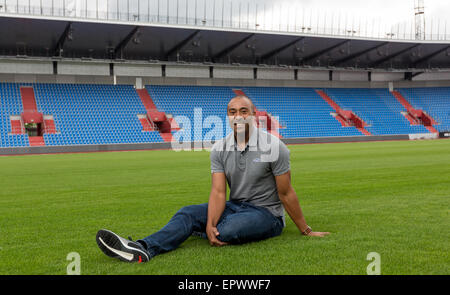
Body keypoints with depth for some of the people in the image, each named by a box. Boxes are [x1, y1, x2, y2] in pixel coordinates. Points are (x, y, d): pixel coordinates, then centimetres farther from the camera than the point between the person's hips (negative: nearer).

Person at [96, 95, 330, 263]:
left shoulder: (273, 146, -15)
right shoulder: (220, 149, -2)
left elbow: (286, 194, -9)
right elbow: (218, 192, -10)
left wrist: (306, 231, -3)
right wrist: (210, 224, -29)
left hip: (267, 213, -4)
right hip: (235, 206, 5)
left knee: (228, 230, -34)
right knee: (188, 213, -17)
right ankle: (142, 250, -39)